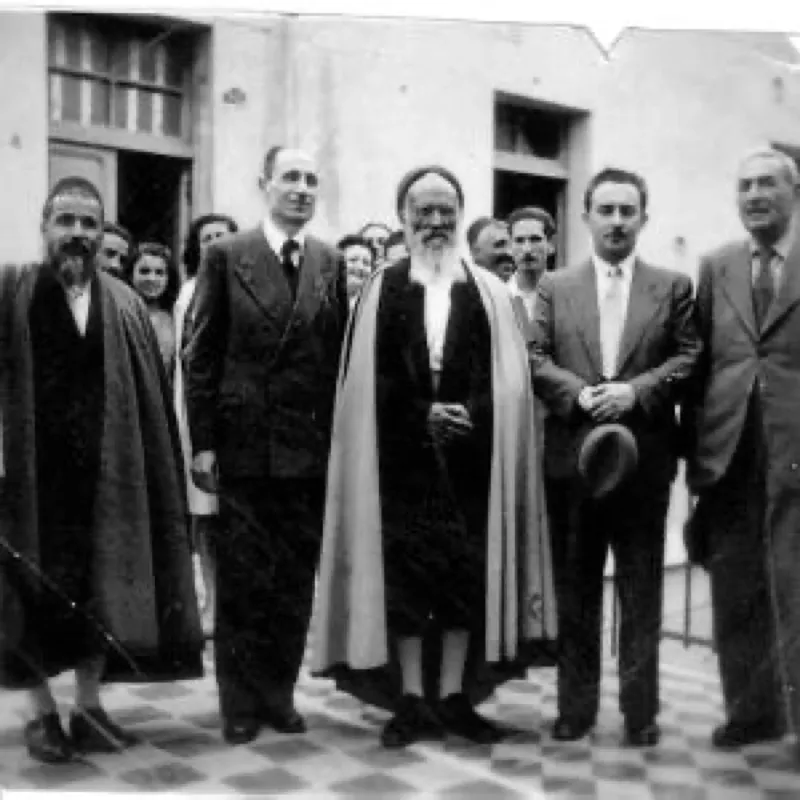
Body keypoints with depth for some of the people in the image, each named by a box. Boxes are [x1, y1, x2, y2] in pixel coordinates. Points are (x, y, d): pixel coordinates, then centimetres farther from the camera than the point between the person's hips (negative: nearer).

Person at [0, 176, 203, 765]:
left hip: (104, 473, 2)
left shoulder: (125, 304, 5)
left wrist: (161, 471, -1)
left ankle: (89, 706, 23)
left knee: (100, 591, 9)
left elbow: (152, 401, 3)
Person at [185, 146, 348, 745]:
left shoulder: (331, 263, 7)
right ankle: (241, 703, 20)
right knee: (242, 579, 6)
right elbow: (203, 356, -2)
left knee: (297, 580, 9)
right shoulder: (227, 256, 0)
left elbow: (340, 356, 6)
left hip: (313, 447, 2)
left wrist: (341, 438, 1)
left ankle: (280, 692, 24)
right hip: (244, 443, -2)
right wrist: (203, 442, -6)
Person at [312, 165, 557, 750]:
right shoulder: (383, 289, 6)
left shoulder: (488, 291, 9)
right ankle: (411, 701, 10)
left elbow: (505, 380, 2)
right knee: (403, 575, 1)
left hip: (469, 457, 1)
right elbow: (368, 379, 0)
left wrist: (470, 416, -16)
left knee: (466, 575, 3)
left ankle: (454, 697, 15)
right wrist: (423, 414, -12)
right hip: (402, 456, -1)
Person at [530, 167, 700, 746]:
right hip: (572, 455, 1)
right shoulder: (555, 287, 9)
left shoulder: (674, 286, 7)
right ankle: (576, 706, 20)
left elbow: (689, 357, -1)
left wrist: (636, 391, -15)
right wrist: (580, 394, -15)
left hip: (645, 458, -1)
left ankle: (641, 710, 18)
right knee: (575, 589, 9)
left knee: (642, 591, 6)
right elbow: (535, 359, 2)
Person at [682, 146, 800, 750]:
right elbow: (699, 362, 9)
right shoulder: (715, 267, 11)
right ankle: (751, 711, 26)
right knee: (735, 593, 11)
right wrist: (693, 446, 4)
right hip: (727, 453, 4)